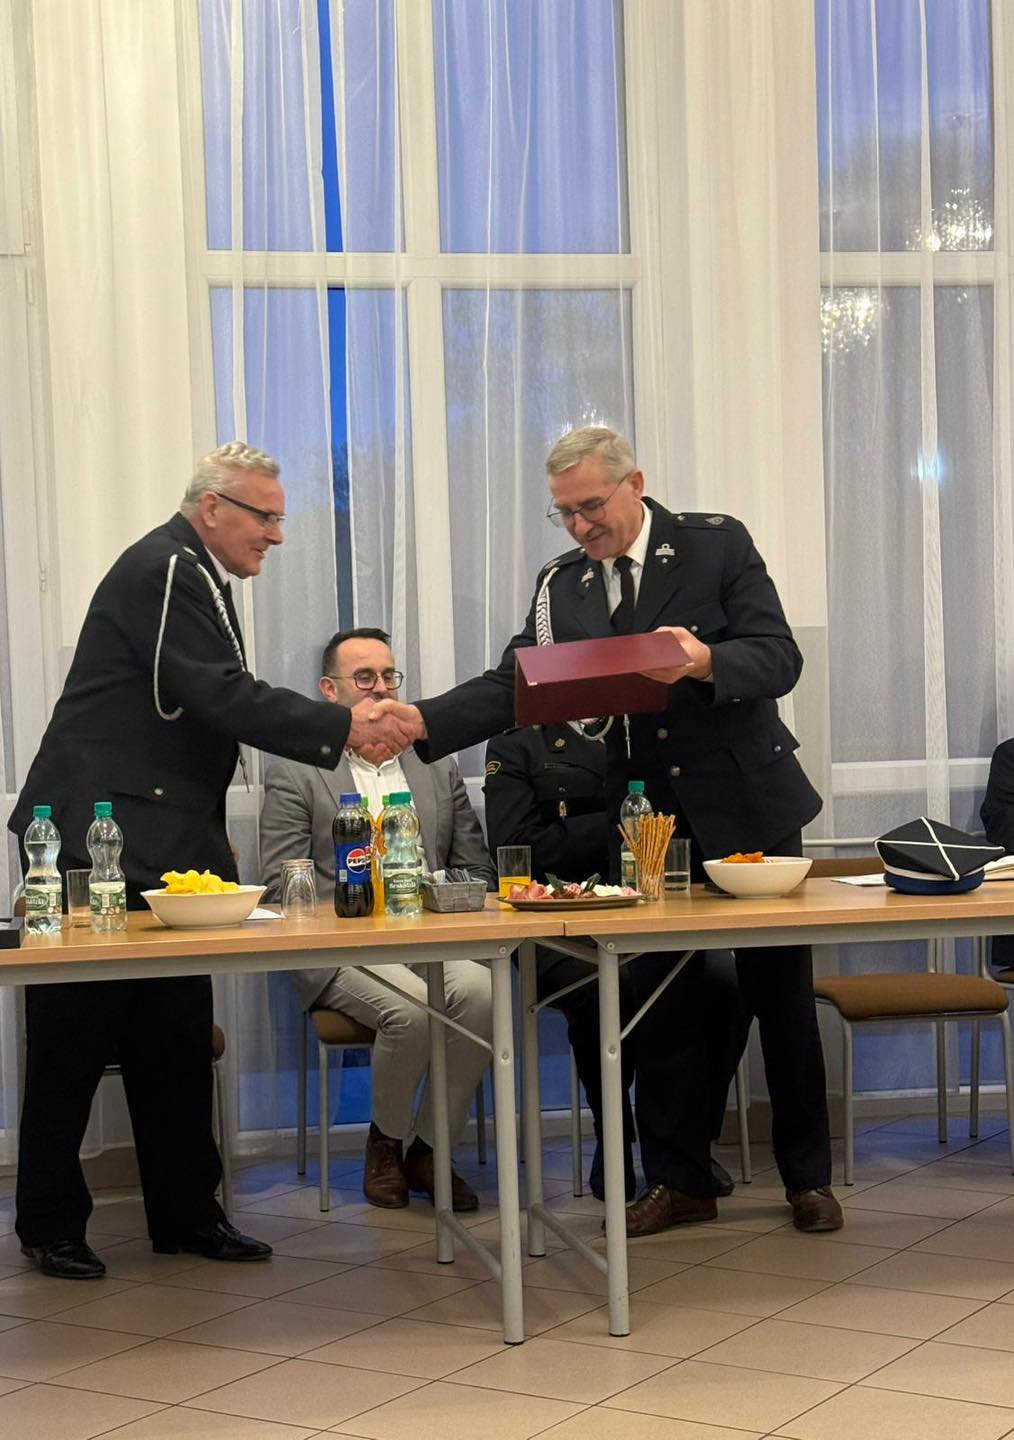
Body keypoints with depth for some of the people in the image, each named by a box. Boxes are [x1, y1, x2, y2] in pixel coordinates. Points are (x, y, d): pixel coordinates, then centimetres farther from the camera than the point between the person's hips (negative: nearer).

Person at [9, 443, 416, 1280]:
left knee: (176, 1040, 10)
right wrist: (343, 729, -20)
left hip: (162, 849, 10)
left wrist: (212, 837, 18)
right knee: (74, 1040, 0)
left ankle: (186, 1213, 17)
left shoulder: (195, 577, 18)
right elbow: (225, 700, -22)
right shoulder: (164, 570, -13)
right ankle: (50, 1226, 10)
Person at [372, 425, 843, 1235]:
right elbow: (512, 684, -4)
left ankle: (808, 1176, 18)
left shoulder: (717, 545, -5)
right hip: (648, 823, 3)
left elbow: (780, 659, -11)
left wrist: (706, 661, -31)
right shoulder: (562, 586, 5)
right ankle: (683, 1181, 17)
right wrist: (424, 721, -21)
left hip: (745, 805, -3)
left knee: (780, 993, 5)